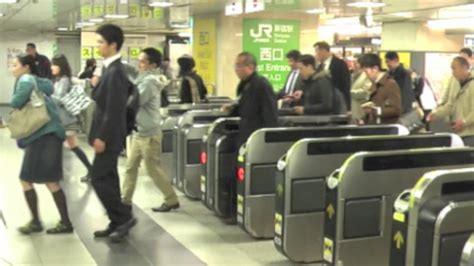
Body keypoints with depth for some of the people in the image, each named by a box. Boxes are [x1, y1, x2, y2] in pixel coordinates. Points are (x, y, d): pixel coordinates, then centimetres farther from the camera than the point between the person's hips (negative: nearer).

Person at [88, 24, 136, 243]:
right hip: (107, 134, 10)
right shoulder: (112, 69, 12)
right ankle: (117, 222, 20)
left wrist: (102, 137, -20)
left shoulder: (115, 71, -19)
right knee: (107, 178, 13)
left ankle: (125, 217, 4)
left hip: (109, 136, -10)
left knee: (98, 179, -5)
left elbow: (114, 110, -22)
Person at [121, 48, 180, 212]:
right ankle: (125, 200, 19)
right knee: (131, 167, 11)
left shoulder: (149, 81, -18)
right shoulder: (145, 79, 13)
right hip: (140, 132, 9)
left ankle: (172, 200, 11)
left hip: (149, 134, -9)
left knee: (153, 170, 0)